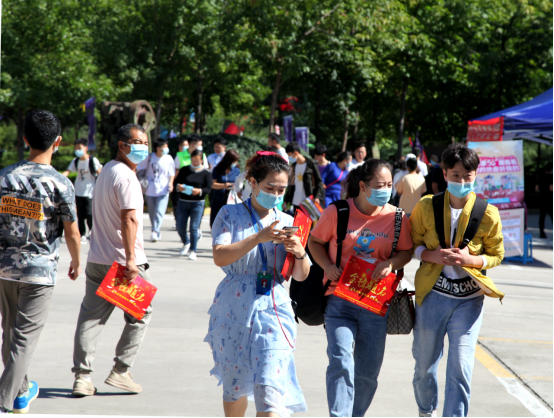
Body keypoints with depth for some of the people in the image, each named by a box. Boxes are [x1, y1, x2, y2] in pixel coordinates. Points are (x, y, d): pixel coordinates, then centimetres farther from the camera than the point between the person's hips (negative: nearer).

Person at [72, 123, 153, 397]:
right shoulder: (126, 177, -14)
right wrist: (131, 259, -27)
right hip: (122, 261, -8)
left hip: (97, 260, 8)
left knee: (90, 317, 4)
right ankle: (120, 371, 9)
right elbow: (129, 219, -24)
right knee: (140, 314, 8)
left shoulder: (105, 171, 16)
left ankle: (81, 377, 2)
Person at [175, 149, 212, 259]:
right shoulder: (184, 170, 9)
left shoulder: (206, 173, 2)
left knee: (194, 228, -7)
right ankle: (186, 243, 31)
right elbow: (177, 183, 8)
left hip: (197, 203, -3)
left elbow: (208, 189, -5)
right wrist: (179, 187, -16)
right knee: (180, 226, 3)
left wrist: (199, 191, -25)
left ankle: (193, 251, 1)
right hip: (183, 202, 3)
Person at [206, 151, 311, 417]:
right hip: (233, 311, -1)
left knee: (271, 386, -13)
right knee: (234, 385, 10)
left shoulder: (287, 223, 11)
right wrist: (259, 237, -21)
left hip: (273, 309, 1)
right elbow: (220, 257, -12)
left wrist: (299, 253, -12)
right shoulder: (231, 215, 3)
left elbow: (301, 275, 10)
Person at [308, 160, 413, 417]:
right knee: (341, 362, -18)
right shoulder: (337, 212, -4)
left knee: (368, 371, 8)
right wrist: (327, 266, -9)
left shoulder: (397, 218, 1)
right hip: (340, 299, -2)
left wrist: (391, 263, -10)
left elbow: (406, 251, 12)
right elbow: (315, 241, 8)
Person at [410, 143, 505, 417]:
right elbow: (411, 245, 6)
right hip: (432, 295, 1)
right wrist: (432, 255, -15)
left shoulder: (488, 214, -5)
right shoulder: (426, 207, -3)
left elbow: (496, 255, 5)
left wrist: (471, 260, -16)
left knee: (461, 367, -11)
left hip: (468, 299, -1)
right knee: (425, 364, 14)